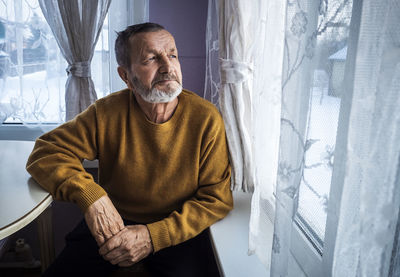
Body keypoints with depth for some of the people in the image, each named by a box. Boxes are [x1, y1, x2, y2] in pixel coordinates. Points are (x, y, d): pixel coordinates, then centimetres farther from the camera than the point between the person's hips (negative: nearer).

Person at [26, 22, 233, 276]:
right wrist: (90, 195, -25)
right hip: (111, 223, 2)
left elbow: (217, 198, -12)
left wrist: (153, 236, -22)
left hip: (177, 228, -1)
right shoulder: (107, 113, -10)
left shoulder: (206, 118, -14)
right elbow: (45, 152, -6)